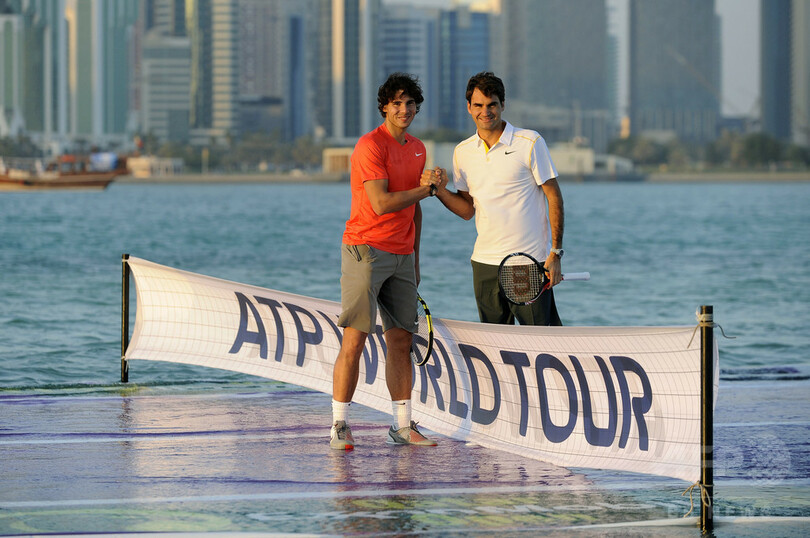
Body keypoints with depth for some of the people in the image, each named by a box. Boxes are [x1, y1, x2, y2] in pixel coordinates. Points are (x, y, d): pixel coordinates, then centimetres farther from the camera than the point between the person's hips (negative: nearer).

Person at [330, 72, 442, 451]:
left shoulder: (417, 149, 15)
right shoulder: (371, 146, -11)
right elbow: (381, 204, -19)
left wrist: (415, 260, 20)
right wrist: (426, 189, -7)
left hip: (401, 256, 7)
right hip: (365, 249, -7)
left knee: (401, 340, 6)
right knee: (355, 339, -8)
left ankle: (403, 426, 10)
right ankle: (339, 426, -5)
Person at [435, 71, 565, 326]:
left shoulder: (530, 143, -5)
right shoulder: (463, 152, 9)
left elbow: (554, 197, -3)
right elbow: (468, 209, 14)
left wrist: (555, 253, -10)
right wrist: (441, 191, -6)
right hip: (485, 264, 5)